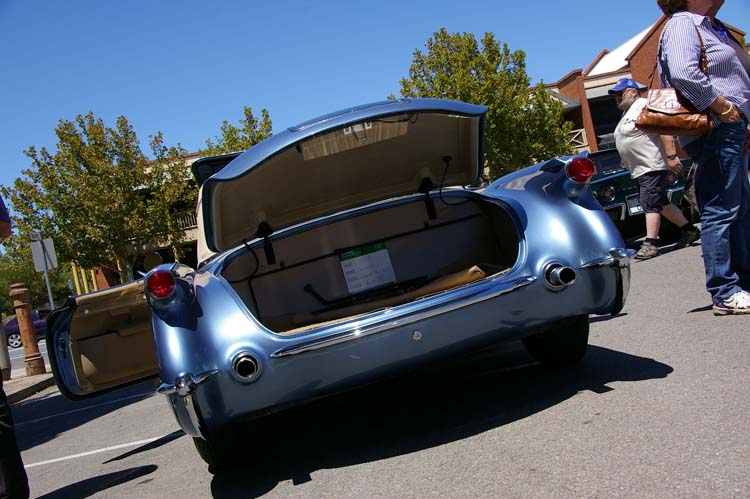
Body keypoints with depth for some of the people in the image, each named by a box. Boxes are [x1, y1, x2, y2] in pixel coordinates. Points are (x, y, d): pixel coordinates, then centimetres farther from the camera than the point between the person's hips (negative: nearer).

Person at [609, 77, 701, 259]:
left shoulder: (644, 106, -11)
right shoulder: (627, 113, 21)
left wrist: (671, 156, -26)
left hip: (652, 166, -11)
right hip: (640, 170, 11)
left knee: (650, 203, -14)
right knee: (660, 203, 14)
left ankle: (650, 243, -16)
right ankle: (688, 229, 24)